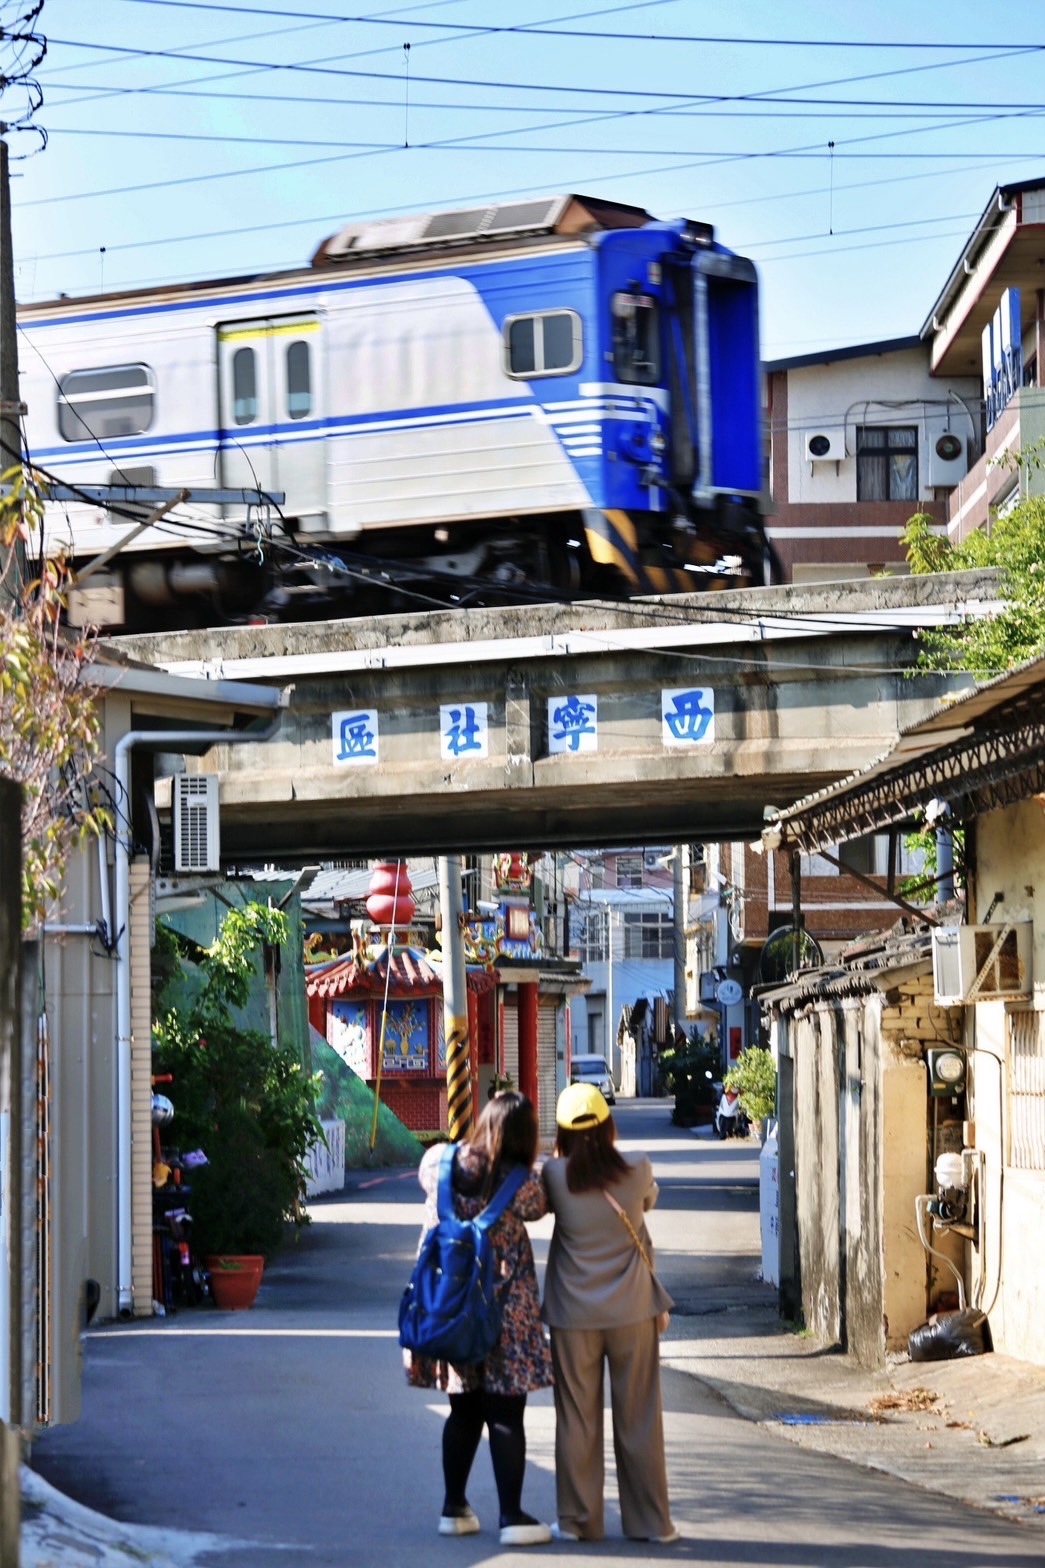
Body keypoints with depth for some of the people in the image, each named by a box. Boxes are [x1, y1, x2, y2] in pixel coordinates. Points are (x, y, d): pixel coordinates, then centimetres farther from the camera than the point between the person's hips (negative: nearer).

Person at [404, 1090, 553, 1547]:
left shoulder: (438, 1161, -5)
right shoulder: (523, 1184, -15)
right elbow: (538, 1208, 3)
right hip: (503, 1311, -4)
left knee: (464, 1408, 17)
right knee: (505, 1414, 3)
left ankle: (454, 1508, 23)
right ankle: (512, 1517, 5)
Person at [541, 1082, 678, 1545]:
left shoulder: (555, 1176, -11)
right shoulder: (638, 1173, -10)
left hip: (573, 1315, 0)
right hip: (633, 1313, 0)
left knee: (577, 1419, 9)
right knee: (639, 1420, 8)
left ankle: (578, 1520, 13)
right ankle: (650, 1521, 14)